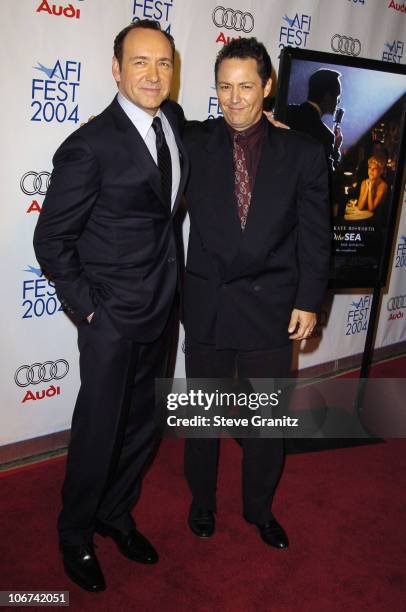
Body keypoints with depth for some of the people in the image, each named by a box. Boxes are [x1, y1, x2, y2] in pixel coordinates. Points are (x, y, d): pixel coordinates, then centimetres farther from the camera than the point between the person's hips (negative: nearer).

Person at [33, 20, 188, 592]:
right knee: (99, 429, 8)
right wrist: (85, 307, -11)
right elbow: (51, 239, -11)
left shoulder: (174, 118, 3)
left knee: (142, 422, 18)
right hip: (113, 315, -6)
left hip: (160, 308, 7)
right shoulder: (90, 145, -17)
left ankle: (116, 514, 42)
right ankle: (75, 534, 34)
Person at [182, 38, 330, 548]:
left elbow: (315, 234, -1)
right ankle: (202, 501, 41)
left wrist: (308, 301, -3)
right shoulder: (193, 142, -1)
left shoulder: (303, 152, -2)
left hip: (272, 307, 1)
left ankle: (259, 507, 40)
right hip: (206, 306, 0)